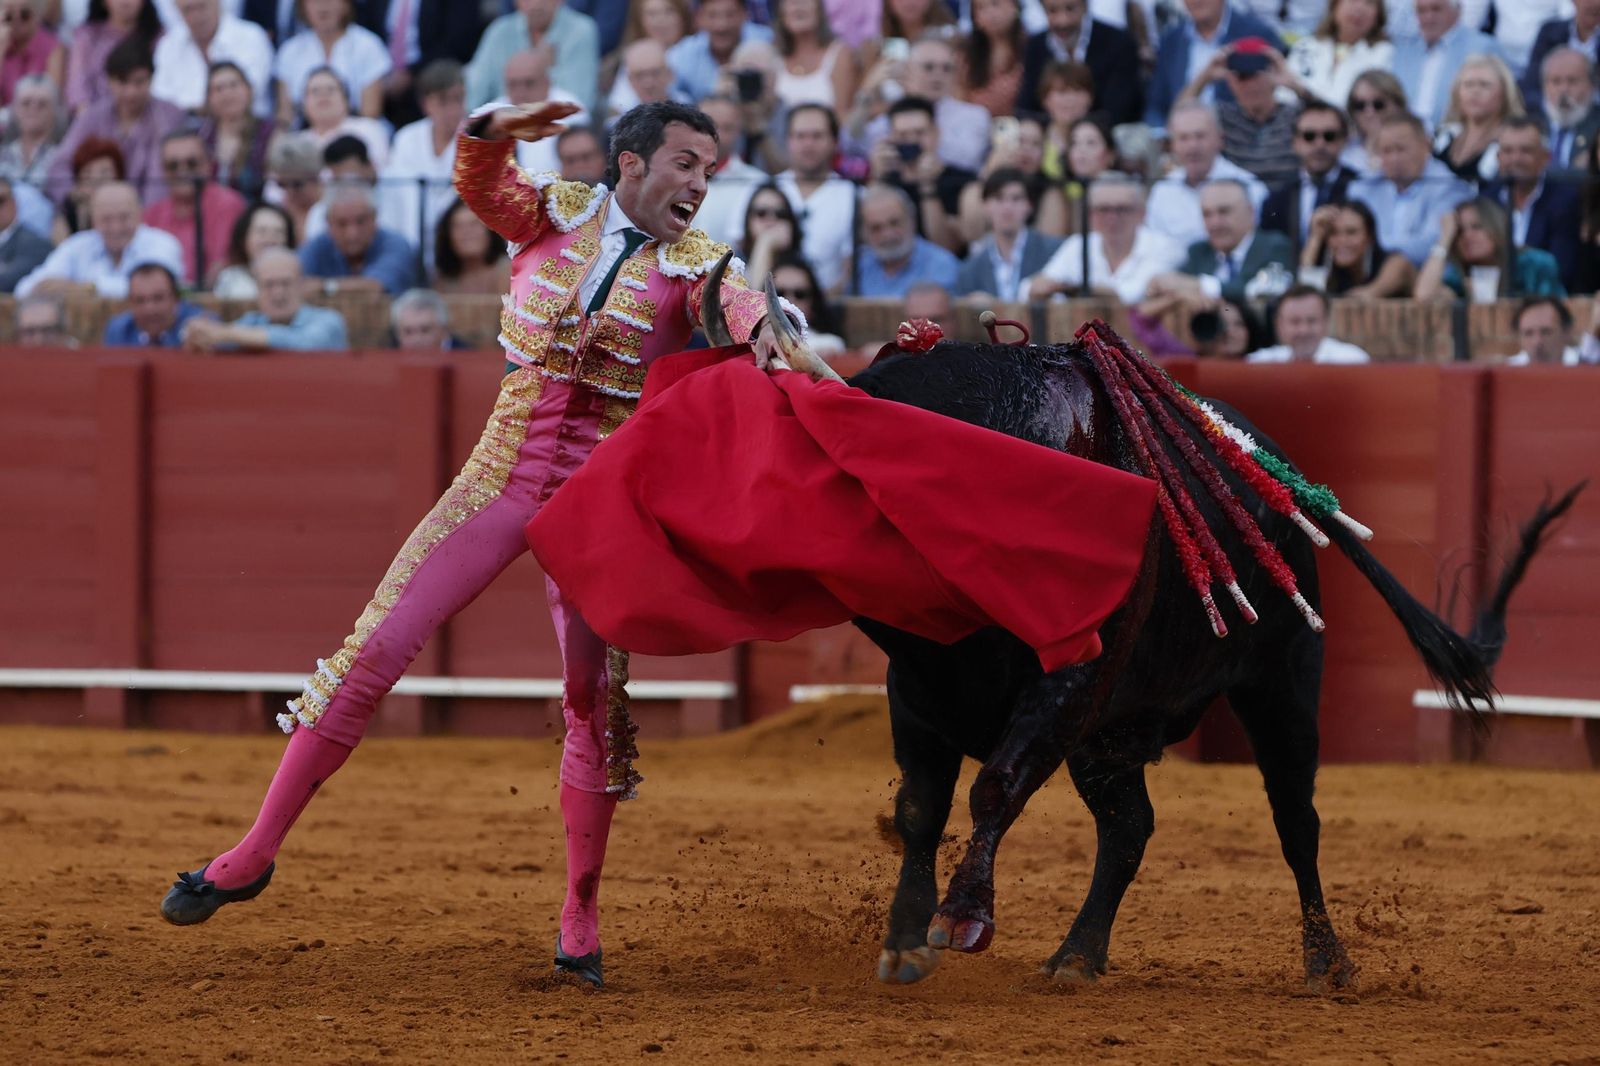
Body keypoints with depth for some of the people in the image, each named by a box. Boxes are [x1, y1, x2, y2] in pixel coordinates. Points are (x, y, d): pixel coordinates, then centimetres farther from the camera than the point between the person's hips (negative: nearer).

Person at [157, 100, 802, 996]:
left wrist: (755, 328, -45)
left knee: (598, 698, -4)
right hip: (501, 480, 1)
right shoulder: (555, 215, 5)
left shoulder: (692, 262, 0)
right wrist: (499, 131, -34)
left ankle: (581, 922, 10)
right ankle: (254, 855, 4)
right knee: (377, 649, -4)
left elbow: (737, 299, -21)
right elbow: (478, 180, -11)